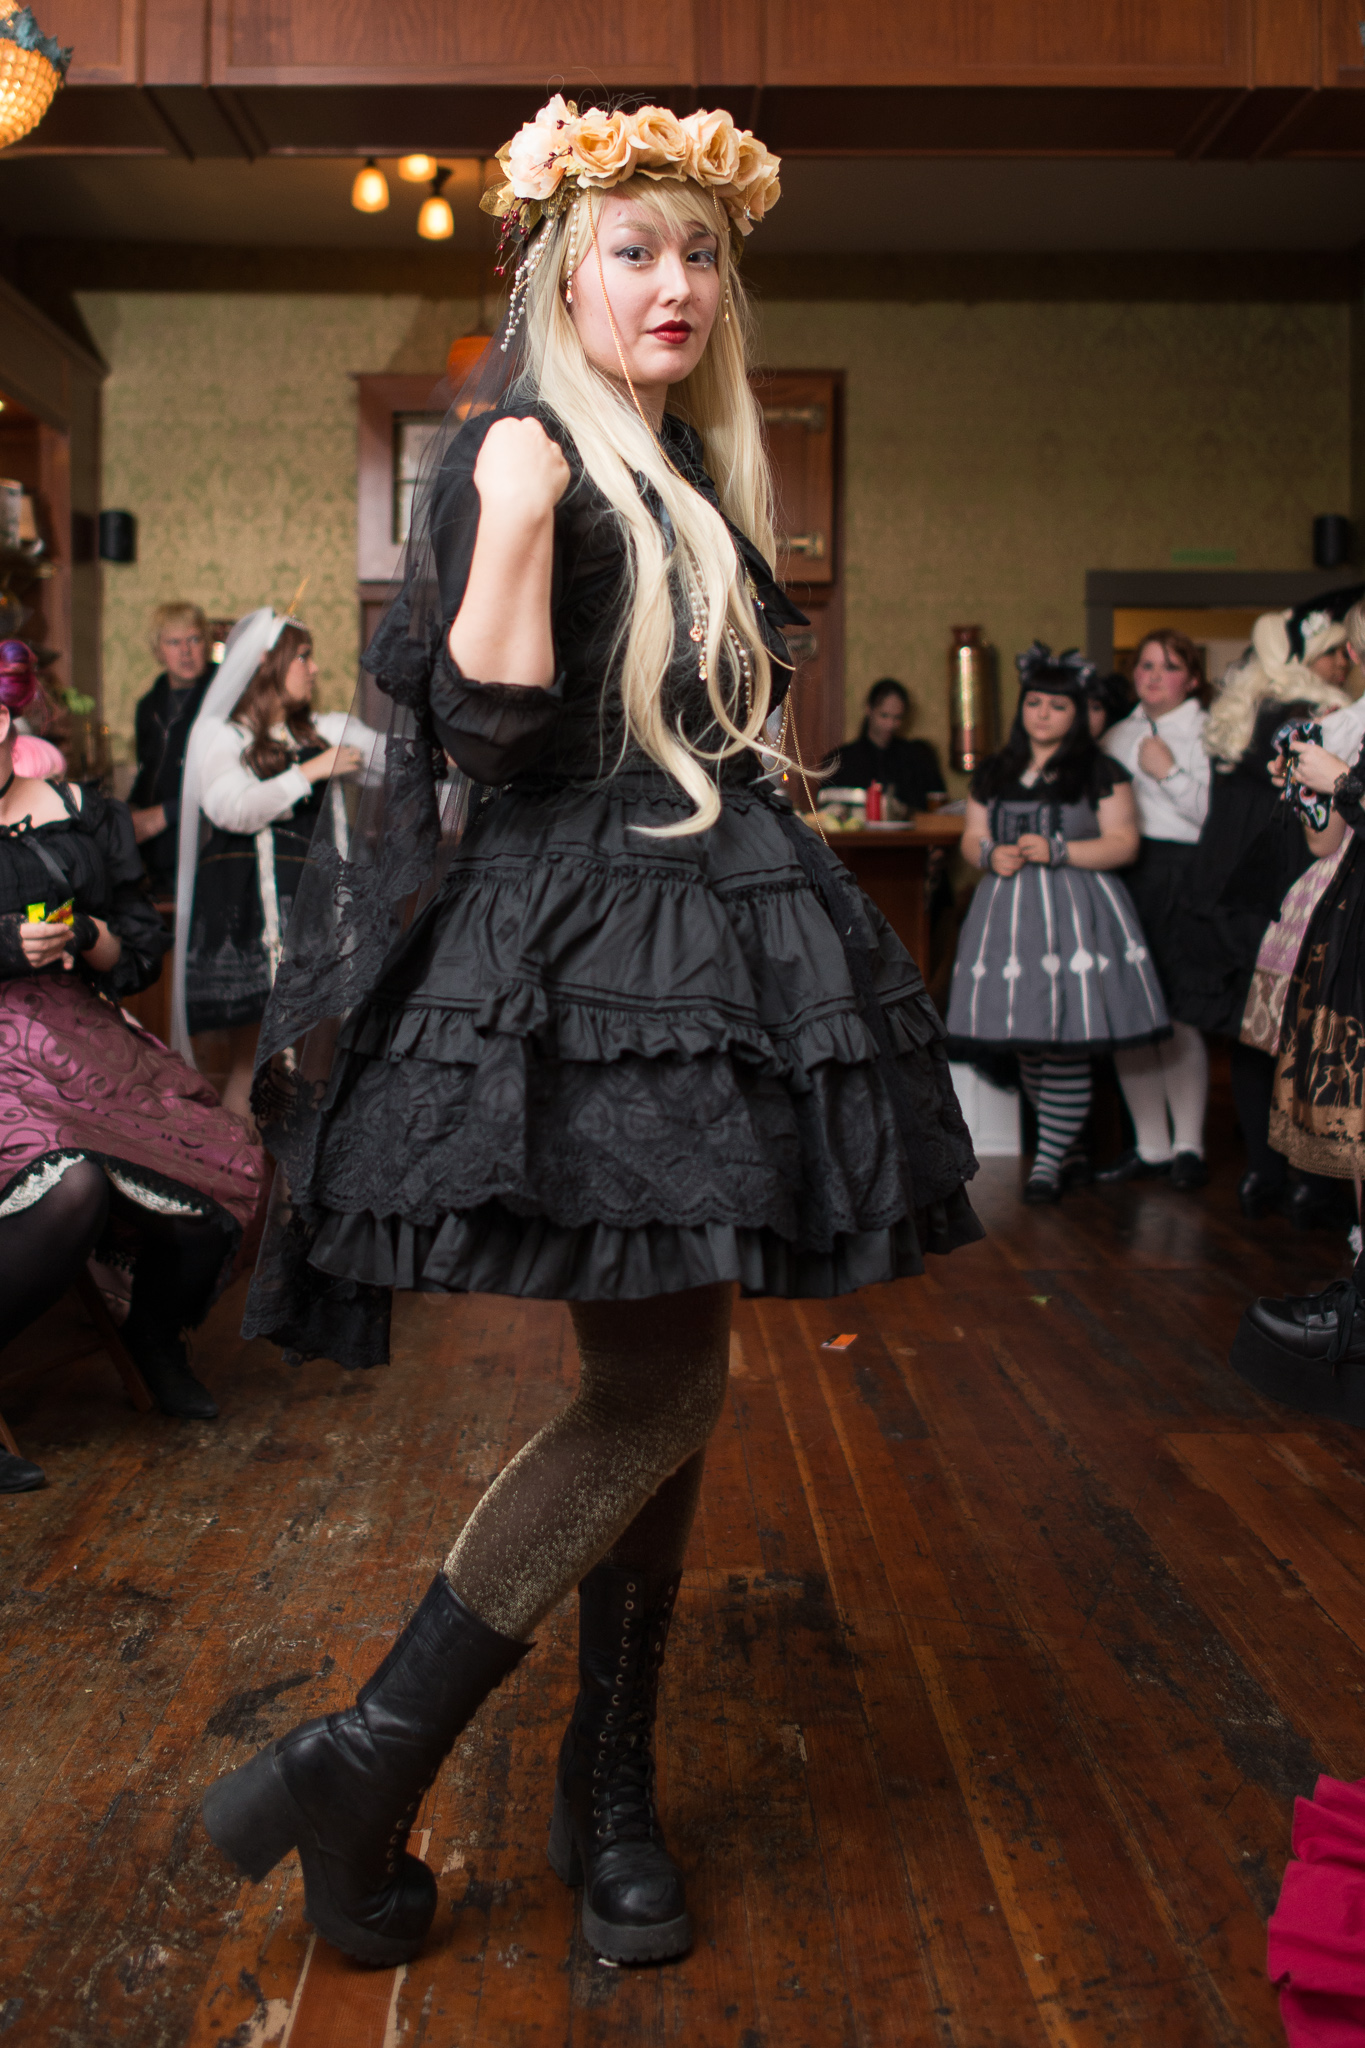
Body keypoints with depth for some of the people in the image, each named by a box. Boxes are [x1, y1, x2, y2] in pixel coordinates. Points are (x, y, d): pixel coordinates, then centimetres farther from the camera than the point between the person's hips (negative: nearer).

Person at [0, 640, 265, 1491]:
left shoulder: (87, 817, 14)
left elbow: (145, 947, 15)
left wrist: (84, 937, -6)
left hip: (84, 1039, 4)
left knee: (226, 1174, -15)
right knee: (72, 1184, -34)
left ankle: (156, 1333, 15)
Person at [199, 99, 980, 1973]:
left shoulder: (701, 483, 20)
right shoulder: (516, 452, -3)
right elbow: (495, 737, -15)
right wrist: (517, 521, -23)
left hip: (714, 939, 8)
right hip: (584, 952, -8)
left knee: (666, 1383, 7)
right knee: (659, 1389, -11)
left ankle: (613, 1793, 20)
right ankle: (367, 1770, 0)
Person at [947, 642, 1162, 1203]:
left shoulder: (1100, 773, 2)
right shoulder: (994, 774, 16)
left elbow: (1123, 843, -4)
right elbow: (971, 837, 17)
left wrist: (1057, 851, -15)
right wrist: (990, 853, -6)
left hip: (1075, 914, -4)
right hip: (1009, 913, 5)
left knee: (1066, 1043, -9)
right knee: (1025, 1040, 5)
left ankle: (1050, 1159, -2)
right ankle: (1064, 1140, 21)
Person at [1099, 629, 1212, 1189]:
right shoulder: (1118, 736, 19)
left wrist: (1170, 773, -11)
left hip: (1180, 876, -5)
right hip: (1119, 877, 5)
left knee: (1176, 1015, -7)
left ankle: (1188, 1145, 7)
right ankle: (1150, 1145, 13)